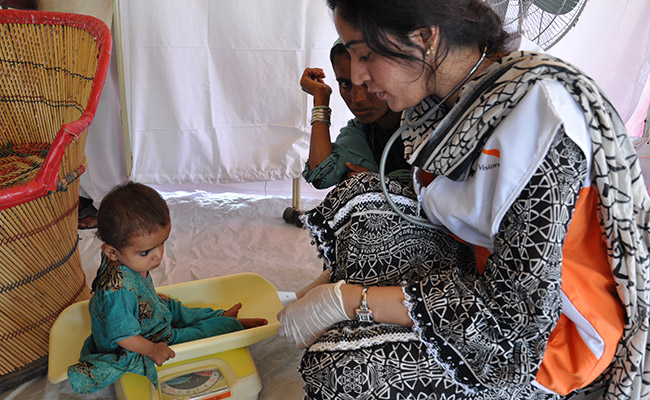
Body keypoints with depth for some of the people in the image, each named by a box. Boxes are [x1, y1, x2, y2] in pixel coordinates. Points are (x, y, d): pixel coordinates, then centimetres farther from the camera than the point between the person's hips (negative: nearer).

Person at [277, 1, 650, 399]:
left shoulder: (535, 110, -28)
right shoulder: (444, 91, -3)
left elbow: (517, 305, -29)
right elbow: (432, 209, 10)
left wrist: (345, 301, -24)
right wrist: (335, 281, 2)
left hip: (551, 331, -8)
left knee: (336, 367, -21)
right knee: (358, 203, -2)